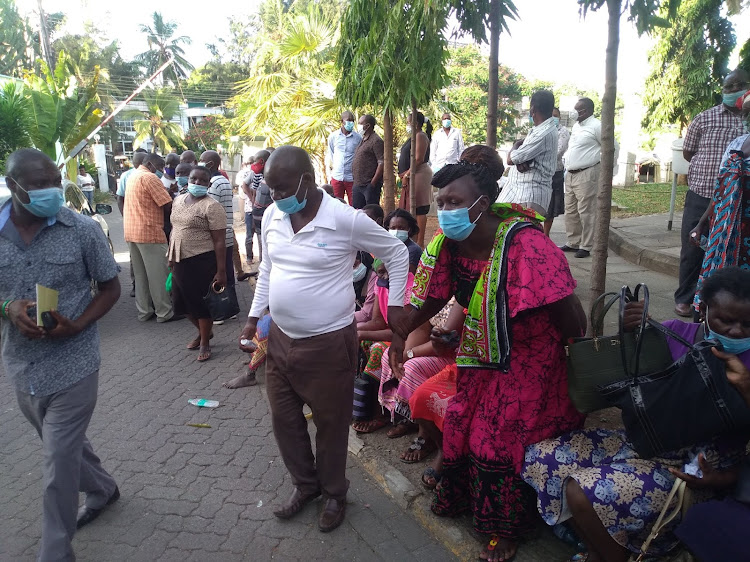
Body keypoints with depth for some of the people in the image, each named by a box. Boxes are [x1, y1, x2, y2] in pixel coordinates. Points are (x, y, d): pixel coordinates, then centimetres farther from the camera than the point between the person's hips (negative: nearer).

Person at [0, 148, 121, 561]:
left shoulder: (82, 229, -11)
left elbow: (110, 288, -2)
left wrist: (77, 325, -18)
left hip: (72, 367, -4)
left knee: (59, 468, 2)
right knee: (64, 446, 25)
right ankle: (102, 489, 52)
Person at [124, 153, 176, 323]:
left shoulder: (133, 176, 17)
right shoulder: (149, 178, -12)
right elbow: (168, 206, -15)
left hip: (131, 232, 9)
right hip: (149, 232, -9)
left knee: (140, 274, 13)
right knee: (158, 274, -1)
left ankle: (144, 311, 19)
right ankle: (165, 312, 5)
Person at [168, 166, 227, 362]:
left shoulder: (211, 207, -14)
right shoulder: (178, 200, 10)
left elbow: (219, 241, -15)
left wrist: (221, 271, -18)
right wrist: (171, 255, 21)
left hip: (202, 261, -7)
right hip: (180, 260, 8)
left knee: (201, 301, 4)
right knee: (183, 301, 15)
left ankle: (205, 342, 22)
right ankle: (202, 331, 38)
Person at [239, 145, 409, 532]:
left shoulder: (346, 220, -17)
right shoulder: (271, 217, 0)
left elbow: (397, 254, -4)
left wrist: (396, 304, -5)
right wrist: (254, 316, 12)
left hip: (329, 344, -5)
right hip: (280, 340, 6)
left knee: (330, 424, 12)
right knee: (284, 419, 17)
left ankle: (334, 493, 37)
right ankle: (305, 484, 42)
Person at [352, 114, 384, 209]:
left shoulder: (376, 141, -10)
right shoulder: (363, 140, 19)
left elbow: (382, 163, -17)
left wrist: (373, 182, -20)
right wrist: (356, 181, 17)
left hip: (369, 185, -9)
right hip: (358, 184, 9)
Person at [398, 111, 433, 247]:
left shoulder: (420, 136, -10)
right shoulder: (413, 137, 20)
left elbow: (419, 159, -19)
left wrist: (407, 174, -17)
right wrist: (404, 175, 13)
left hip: (419, 175, -10)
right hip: (411, 176, 10)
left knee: (419, 209, -9)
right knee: (409, 208, 11)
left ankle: (420, 242, -7)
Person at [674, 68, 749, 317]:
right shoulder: (704, 118, 4)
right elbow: (687, 153, 11)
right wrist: (711, 166, 4)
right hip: (701, 196, -1)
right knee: (692, 249, 4)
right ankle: (685, 298, 17)